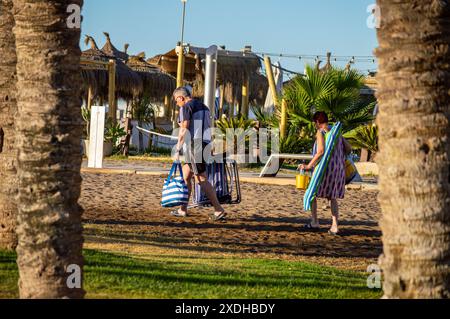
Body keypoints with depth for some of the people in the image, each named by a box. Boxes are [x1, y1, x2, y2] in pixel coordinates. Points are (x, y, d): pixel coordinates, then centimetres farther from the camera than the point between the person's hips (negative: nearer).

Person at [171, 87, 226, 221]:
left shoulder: (186, 107, -8)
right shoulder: (204, 107, 18)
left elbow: (184, 130, -15)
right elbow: (209, 128, 19)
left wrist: (177, 150, -14)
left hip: (193, 145, -9)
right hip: (204, 144, 9)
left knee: (202, 180, -9)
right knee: (185, 176, 17)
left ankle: (219, 210, -13)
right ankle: (183, 209, 20)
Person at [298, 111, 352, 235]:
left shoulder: (320, 133, -10)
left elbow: (321, 151, -22)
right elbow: (349, 148, 14)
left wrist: (309, 165, -19)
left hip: (324, 168, -6)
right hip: (339, 168, 6)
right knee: (332, 197, 11)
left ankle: (314, 222, 12)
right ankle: (335, 226, 1)